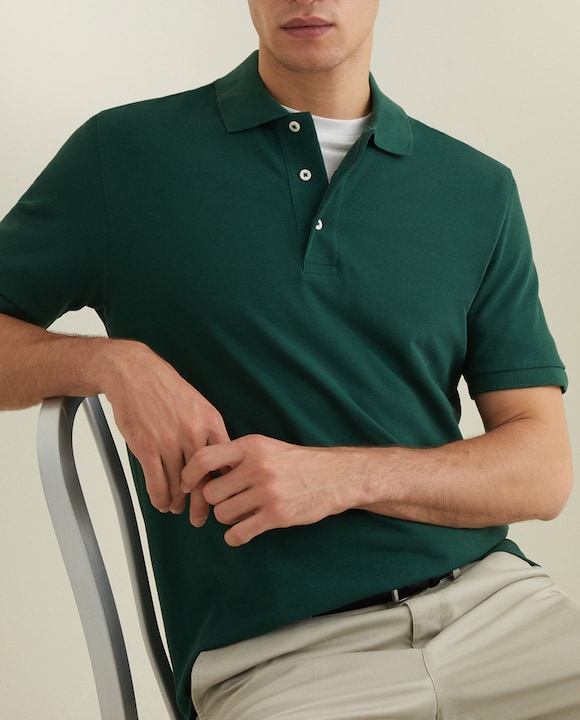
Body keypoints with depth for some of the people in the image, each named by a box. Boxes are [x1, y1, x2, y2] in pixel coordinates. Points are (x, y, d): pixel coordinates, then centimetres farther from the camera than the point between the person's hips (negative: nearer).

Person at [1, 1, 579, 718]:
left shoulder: (479, 190, 11)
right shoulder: (123, 155, 5)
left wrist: (341, 477, -9)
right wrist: (111, 360, -10)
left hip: (494, 598, 2)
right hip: (270, 653, -2)